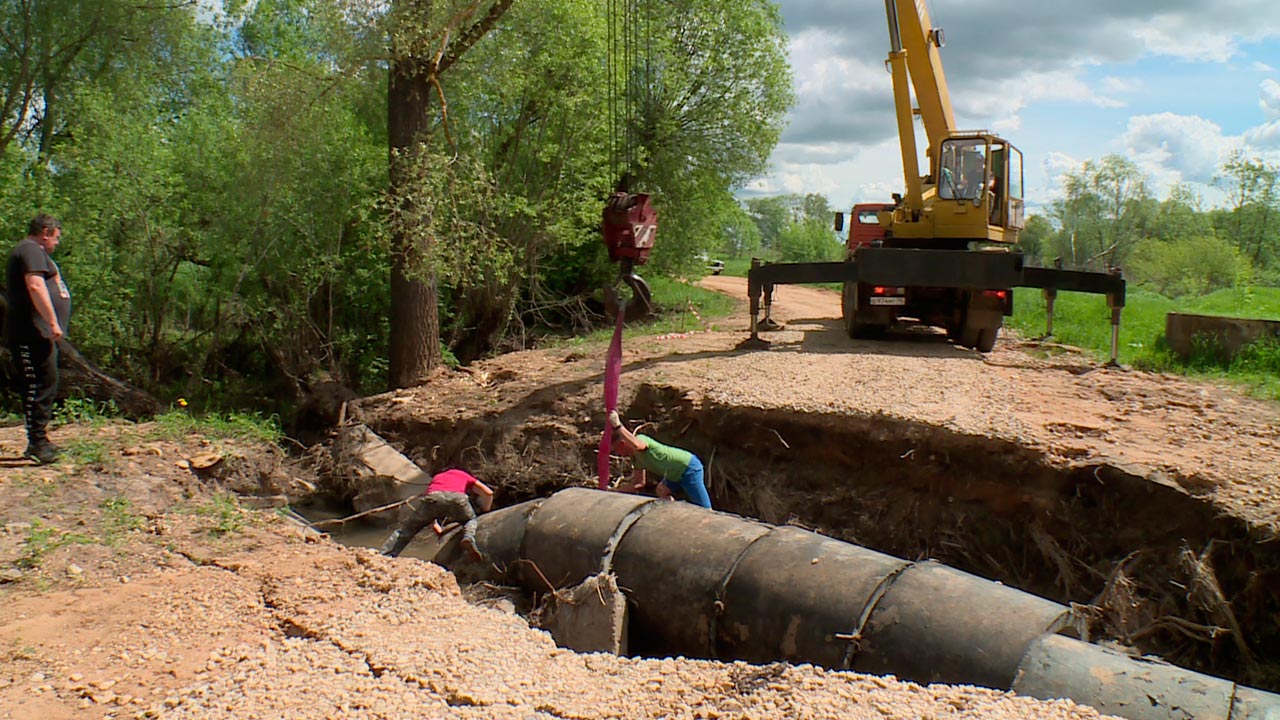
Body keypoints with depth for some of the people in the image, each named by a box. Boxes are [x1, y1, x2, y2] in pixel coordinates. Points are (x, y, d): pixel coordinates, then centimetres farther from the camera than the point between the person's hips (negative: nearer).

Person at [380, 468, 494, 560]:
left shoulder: (436, 477, 44)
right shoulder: (465, 476, 40)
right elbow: (488, 493, 28)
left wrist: (439, 531, 47)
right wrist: (484, 513, 43)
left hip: (433, 498, 1)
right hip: (457, 498, -1)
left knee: (407, 529, 14)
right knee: (470, 521, 28)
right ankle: (469, 538, -4)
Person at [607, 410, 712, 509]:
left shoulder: (640, 439, -13)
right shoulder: (637, 458, 14)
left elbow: (637, 445, -39)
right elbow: (640, 483, 17)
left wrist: (618, 426, -35)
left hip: (689, 468, -10)